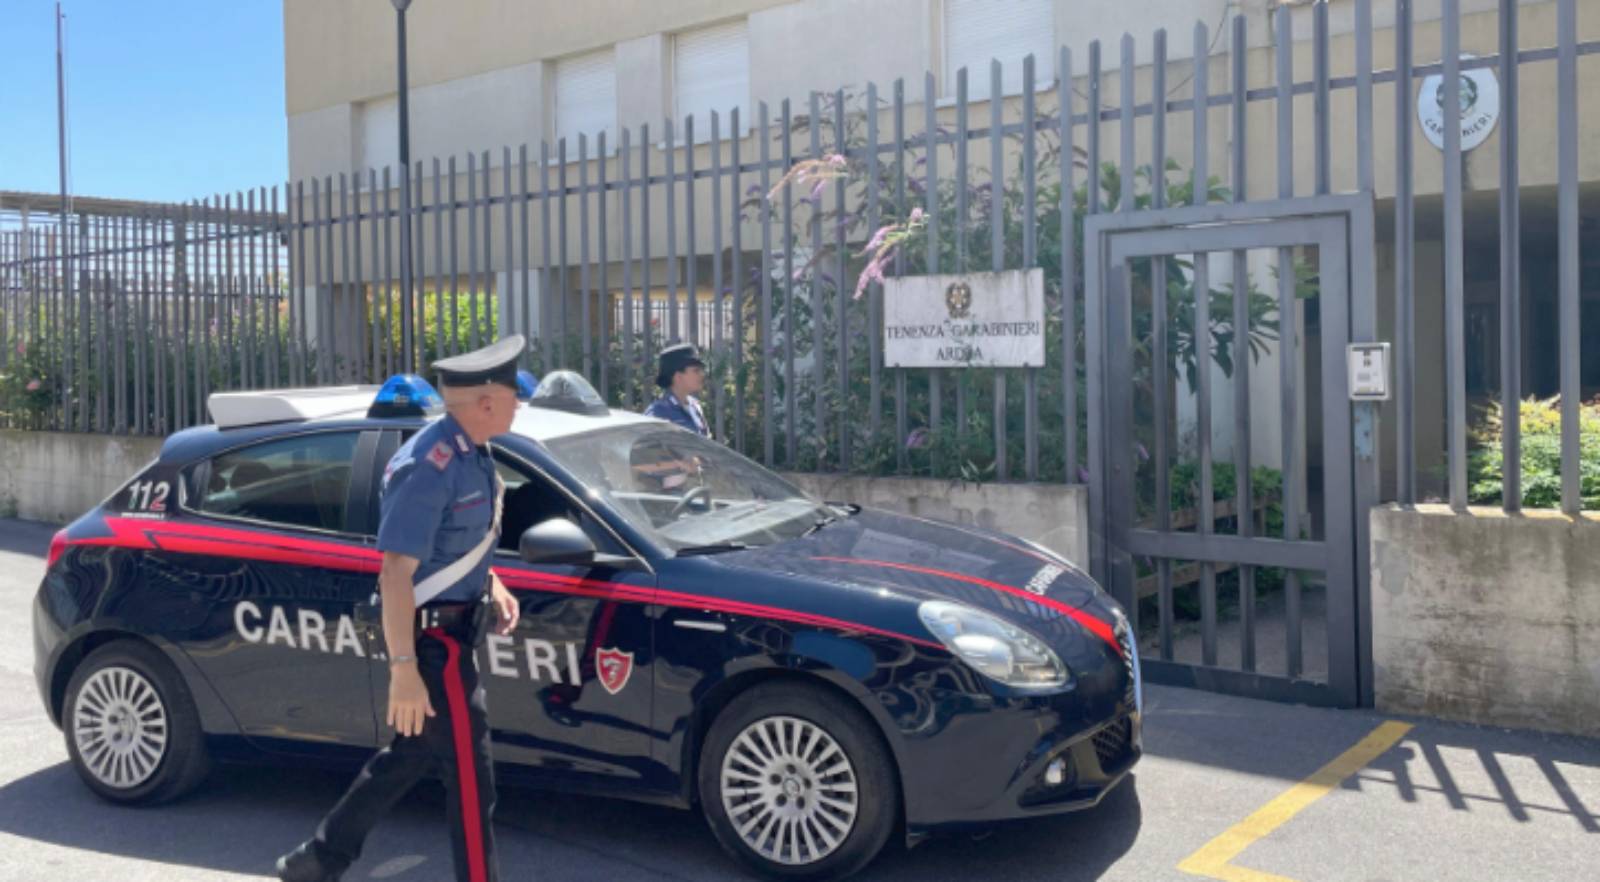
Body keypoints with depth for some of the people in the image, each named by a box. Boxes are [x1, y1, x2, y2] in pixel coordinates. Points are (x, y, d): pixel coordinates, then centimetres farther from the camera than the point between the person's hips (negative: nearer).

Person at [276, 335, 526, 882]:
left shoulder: (472, 454, 6)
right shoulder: (430, 466, -24)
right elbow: (396, 573, -26)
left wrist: (491, 585, 7)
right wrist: (404, 670, -28)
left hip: (451, 633, 10)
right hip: (433, 639, -10)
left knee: (411, 755, 21)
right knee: (470, 778, -1)